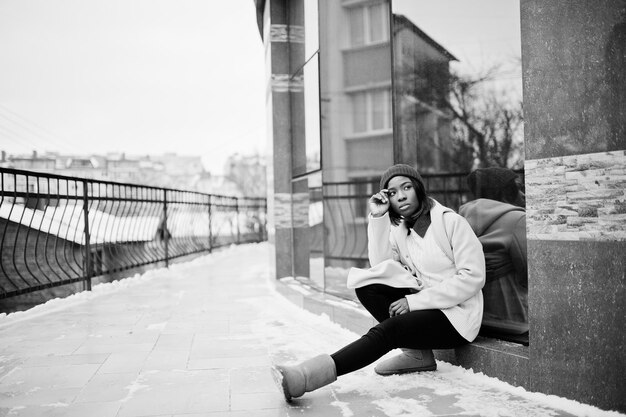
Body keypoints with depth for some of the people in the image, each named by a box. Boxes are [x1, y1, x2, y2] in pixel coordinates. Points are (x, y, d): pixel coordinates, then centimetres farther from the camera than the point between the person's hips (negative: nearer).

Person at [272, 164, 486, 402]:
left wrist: (415, 301, -20)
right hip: (423, 305, 6)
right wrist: (378, 218, -13)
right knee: (367, 286, -15)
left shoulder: (451, 222, -10)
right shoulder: (398, 229, 8)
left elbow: (472, 277, -16)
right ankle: (417, 354, -12)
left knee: (386, 331, -29)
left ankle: (309, 376, -36)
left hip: (455, 315, -6)